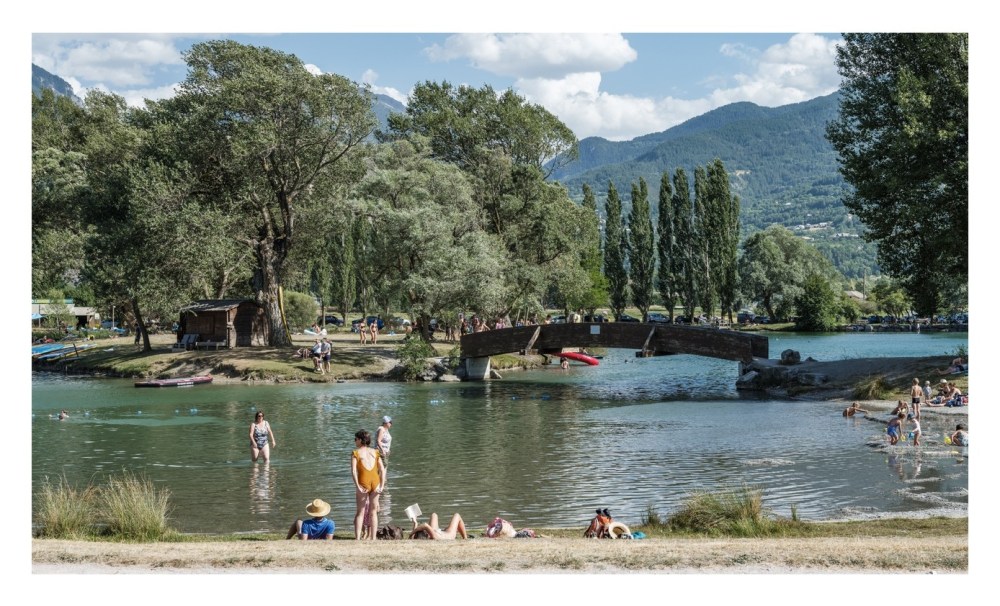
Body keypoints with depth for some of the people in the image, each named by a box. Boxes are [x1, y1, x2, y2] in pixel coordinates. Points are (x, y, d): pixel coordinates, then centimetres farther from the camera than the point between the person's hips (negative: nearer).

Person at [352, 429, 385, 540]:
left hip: (363, 482, -3)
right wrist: (382, 486, 0)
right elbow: (382, 470, 3)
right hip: (375, 482, 3)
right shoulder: (375, 452, 12)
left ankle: (357, 538, -3)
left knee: (361, 512, 5)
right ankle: (373, 538, 11)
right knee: (373, 512, 12)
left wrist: (357, 486, -15)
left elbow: (354, 470, -12)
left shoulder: (356, 453, 1)